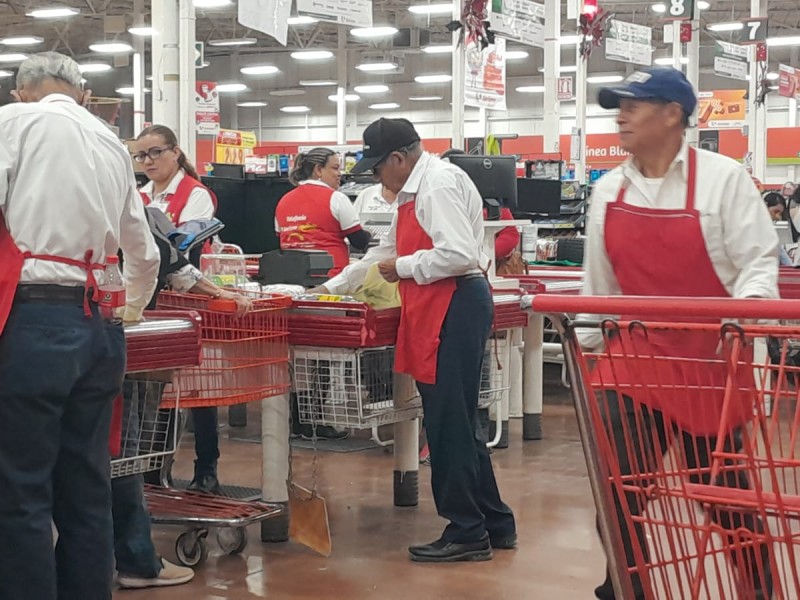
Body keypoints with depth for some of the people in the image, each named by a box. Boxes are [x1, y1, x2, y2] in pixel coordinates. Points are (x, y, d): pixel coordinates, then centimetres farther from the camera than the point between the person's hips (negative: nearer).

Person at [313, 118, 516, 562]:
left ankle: (467, 534, 4)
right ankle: (495, 525, 22)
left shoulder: (438, 185, -13)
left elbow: (459, 255, -24)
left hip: (455, 308, -11)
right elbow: (389, 250, 31)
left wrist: (403, 268, -11)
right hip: (435, 313, 11)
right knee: (456, 424, 14)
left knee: (451, 425, -5)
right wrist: (333, 288, 34)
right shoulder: (417, 189, 20)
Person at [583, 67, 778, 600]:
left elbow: (759, 261, -9)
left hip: (709, 361, -4)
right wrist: (587, 345, 16)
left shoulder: (722, 178, -8)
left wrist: (743, 309, -27)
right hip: (635, 357, 4)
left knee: (724, 487, 6)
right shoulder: (609, 190, 6)